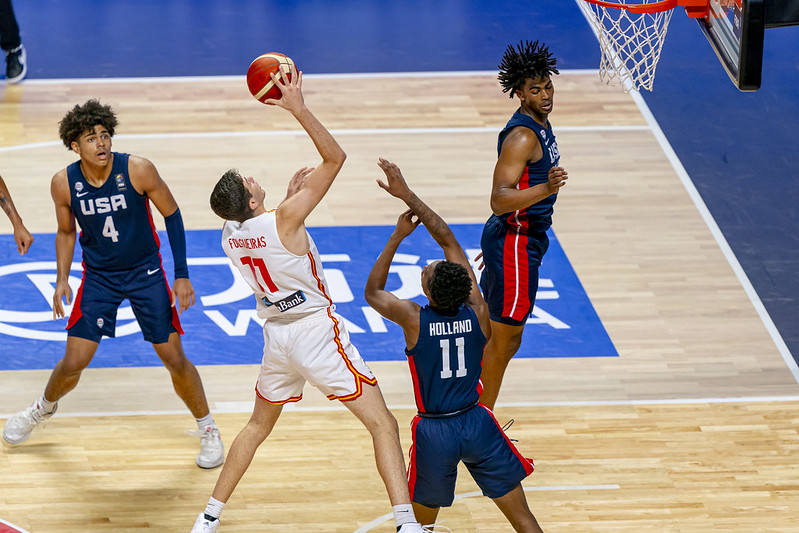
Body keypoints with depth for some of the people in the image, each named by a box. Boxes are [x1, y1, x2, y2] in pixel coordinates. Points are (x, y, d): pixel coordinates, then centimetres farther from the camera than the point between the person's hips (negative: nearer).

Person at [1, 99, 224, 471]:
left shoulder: (138, 170, -22)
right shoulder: (63, 183, -15)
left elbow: (172, 215, -9)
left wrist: (182, 275, -10)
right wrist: (62, 280, -6)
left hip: (146, 272, -1)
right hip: (98, 276, 1)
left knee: (175, 359, 0)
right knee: (73, 363, 0)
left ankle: (208, 430, 20)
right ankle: (44, 407, 33)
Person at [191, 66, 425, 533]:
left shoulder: (230, 235, 0)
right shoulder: (284, 221, -20)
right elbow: (335, 158, -19)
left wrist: (291, 198, 18)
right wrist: (298, 108, -21)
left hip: (277, 333, 7)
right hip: (317, 331, -7)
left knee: (259, 426, 27)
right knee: (383, 425, -3)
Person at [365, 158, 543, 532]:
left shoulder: (414, 319, -15)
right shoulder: (477, 311, -8)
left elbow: (372, 292, 8)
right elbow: (448, 240, 1)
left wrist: (398, 236, 6)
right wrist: (408, 196, 6)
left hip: (434, 433, -1)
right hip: (477, 424, 2)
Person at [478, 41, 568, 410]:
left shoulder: (539, 122, 9)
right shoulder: (522, 136, -23)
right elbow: (499, 200, -30)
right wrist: (546, 189, -44)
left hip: (511, 238, 10)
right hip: (515, 245, -10)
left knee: (489, 331, 18)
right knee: (505, 339, -1)